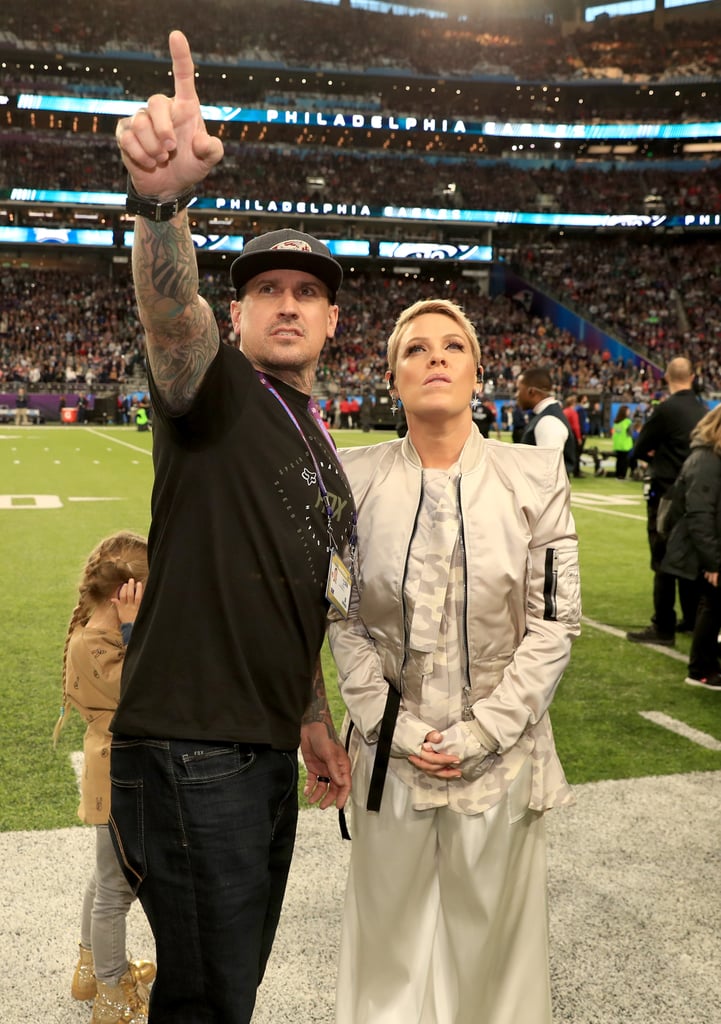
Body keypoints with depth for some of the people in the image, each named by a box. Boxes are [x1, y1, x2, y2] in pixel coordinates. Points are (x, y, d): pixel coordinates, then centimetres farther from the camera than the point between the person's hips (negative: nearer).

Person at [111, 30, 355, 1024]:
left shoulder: (321, 446, 16)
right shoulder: (212, 392, -7)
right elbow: (171, 312, -31)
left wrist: (311, 720, 19)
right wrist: (161, 198, -50)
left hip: (265, 754, 8)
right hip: (189, 754, -8)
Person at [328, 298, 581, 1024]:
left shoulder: (533, 476, -7)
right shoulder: (357, 478, -4)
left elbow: (553, 622, -6)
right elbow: (343, 618, 0)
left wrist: (479, 734, -11)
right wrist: (395, 728, -8)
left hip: (499, 752, -1)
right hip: (392, 749, 1)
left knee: (488, 927, 13)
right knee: (392, 925, 15)